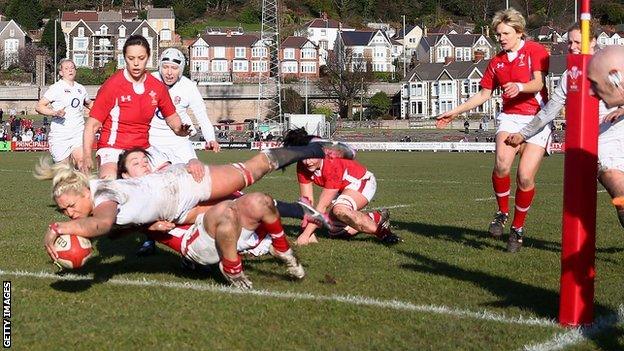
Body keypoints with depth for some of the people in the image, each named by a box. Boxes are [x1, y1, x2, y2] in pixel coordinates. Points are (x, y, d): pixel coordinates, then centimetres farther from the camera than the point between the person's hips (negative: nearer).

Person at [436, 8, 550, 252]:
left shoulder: (535, 51, 1)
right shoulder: (497, 61, 17)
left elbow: (538, 83, -14)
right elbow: (484, 94, 25)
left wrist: (520, 87, -35)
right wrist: (455, 112, 23)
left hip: (537, 119, -3)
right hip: (510, 117, 3)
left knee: (525, 177, -11)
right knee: (502, 162, -27)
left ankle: (518, 228, 9)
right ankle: (502, 213, -5)